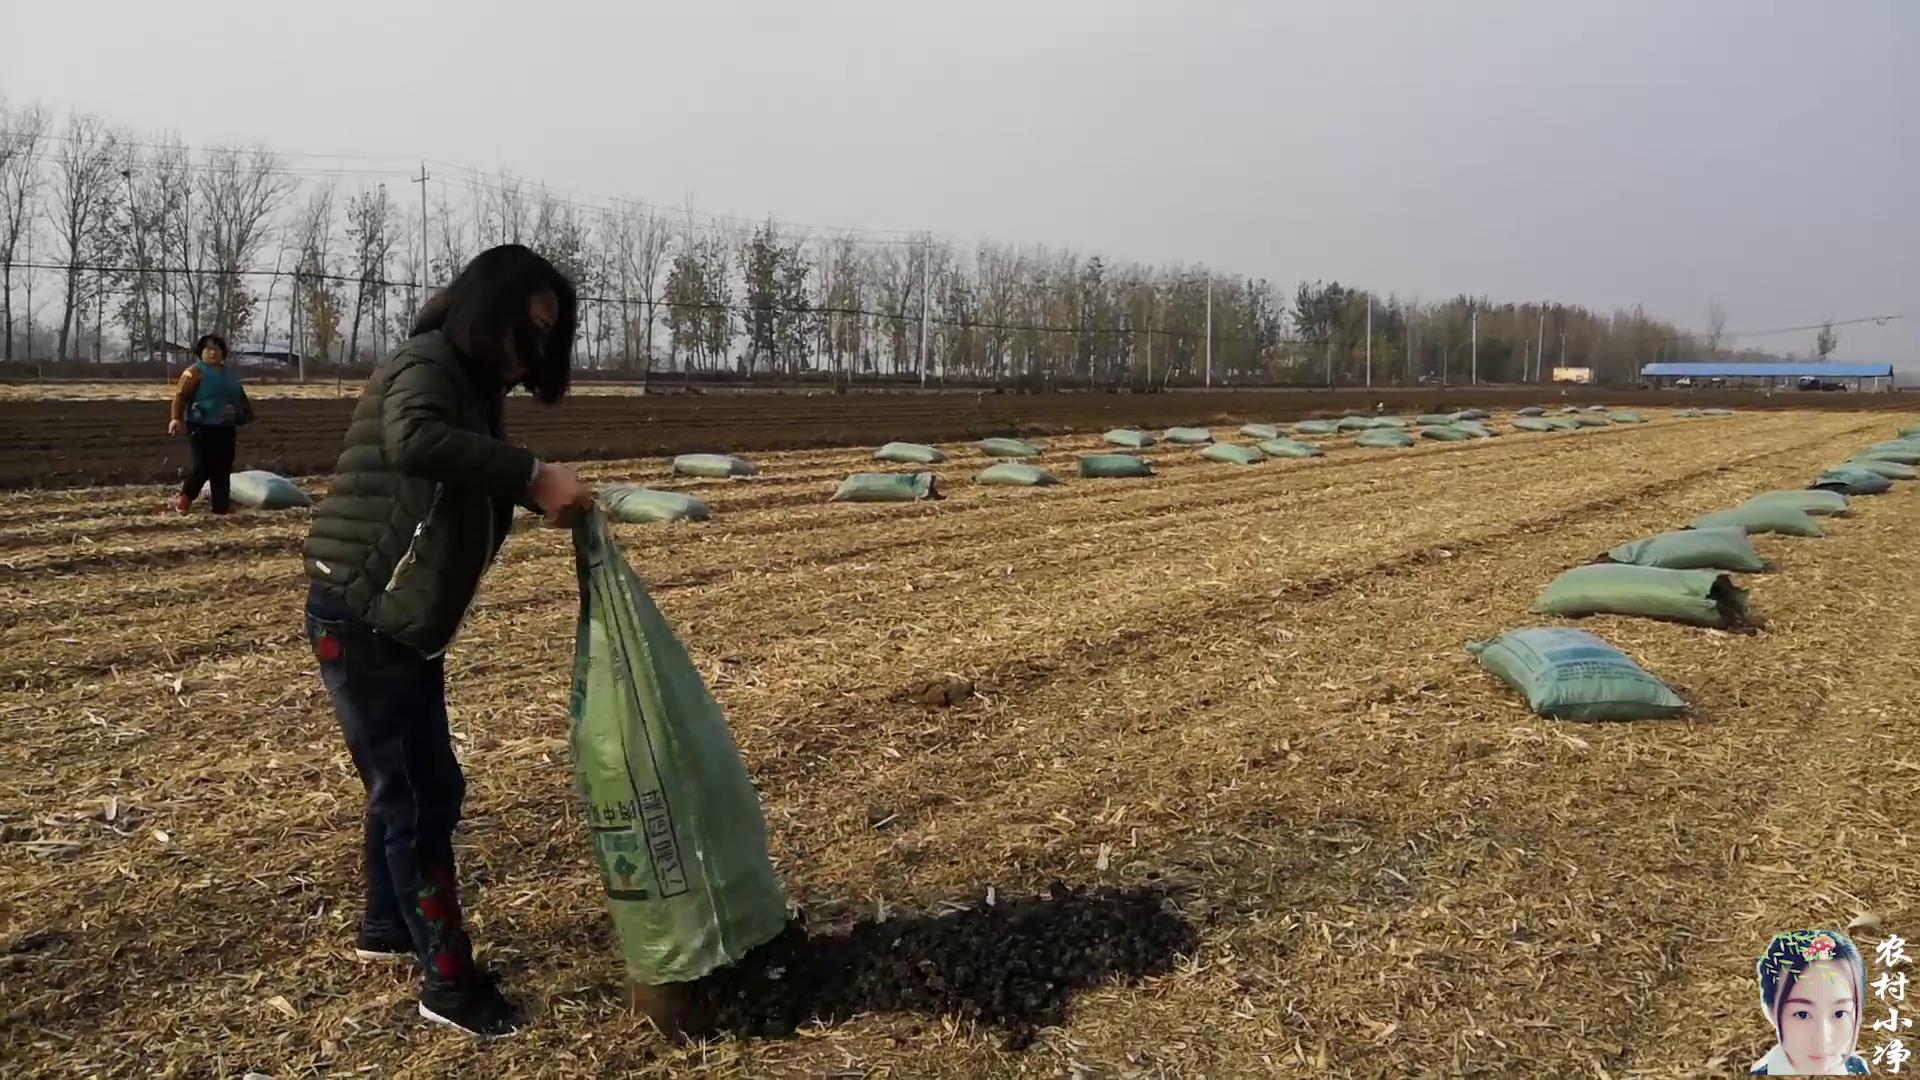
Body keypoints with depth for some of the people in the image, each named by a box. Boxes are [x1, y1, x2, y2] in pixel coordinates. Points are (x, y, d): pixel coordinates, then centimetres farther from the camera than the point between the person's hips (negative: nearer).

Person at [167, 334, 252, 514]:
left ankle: (221, 505, 10)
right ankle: (185, 498, 8)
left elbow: (239, 396, 29)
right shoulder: (195, 371, -6)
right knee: (204, 465, -11)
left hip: (225, 428, 7)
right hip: (202, 427, -7)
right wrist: (177, 418, -24)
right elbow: (180, 396, -13)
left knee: (223, 467, 6)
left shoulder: (228, 373, 16)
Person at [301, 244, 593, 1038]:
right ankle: (448, 981, 6)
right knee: (422, 791, -4)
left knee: (406, 783, 22)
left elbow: (474, 500, 15)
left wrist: (544, 496, 1)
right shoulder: (428, 364, -16)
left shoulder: (468, 386, 15)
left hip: (401, 623, 10)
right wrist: (532, 475, -39)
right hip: (360, 619, -10)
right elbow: (412, 439, -39)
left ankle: (386, 924, 41)